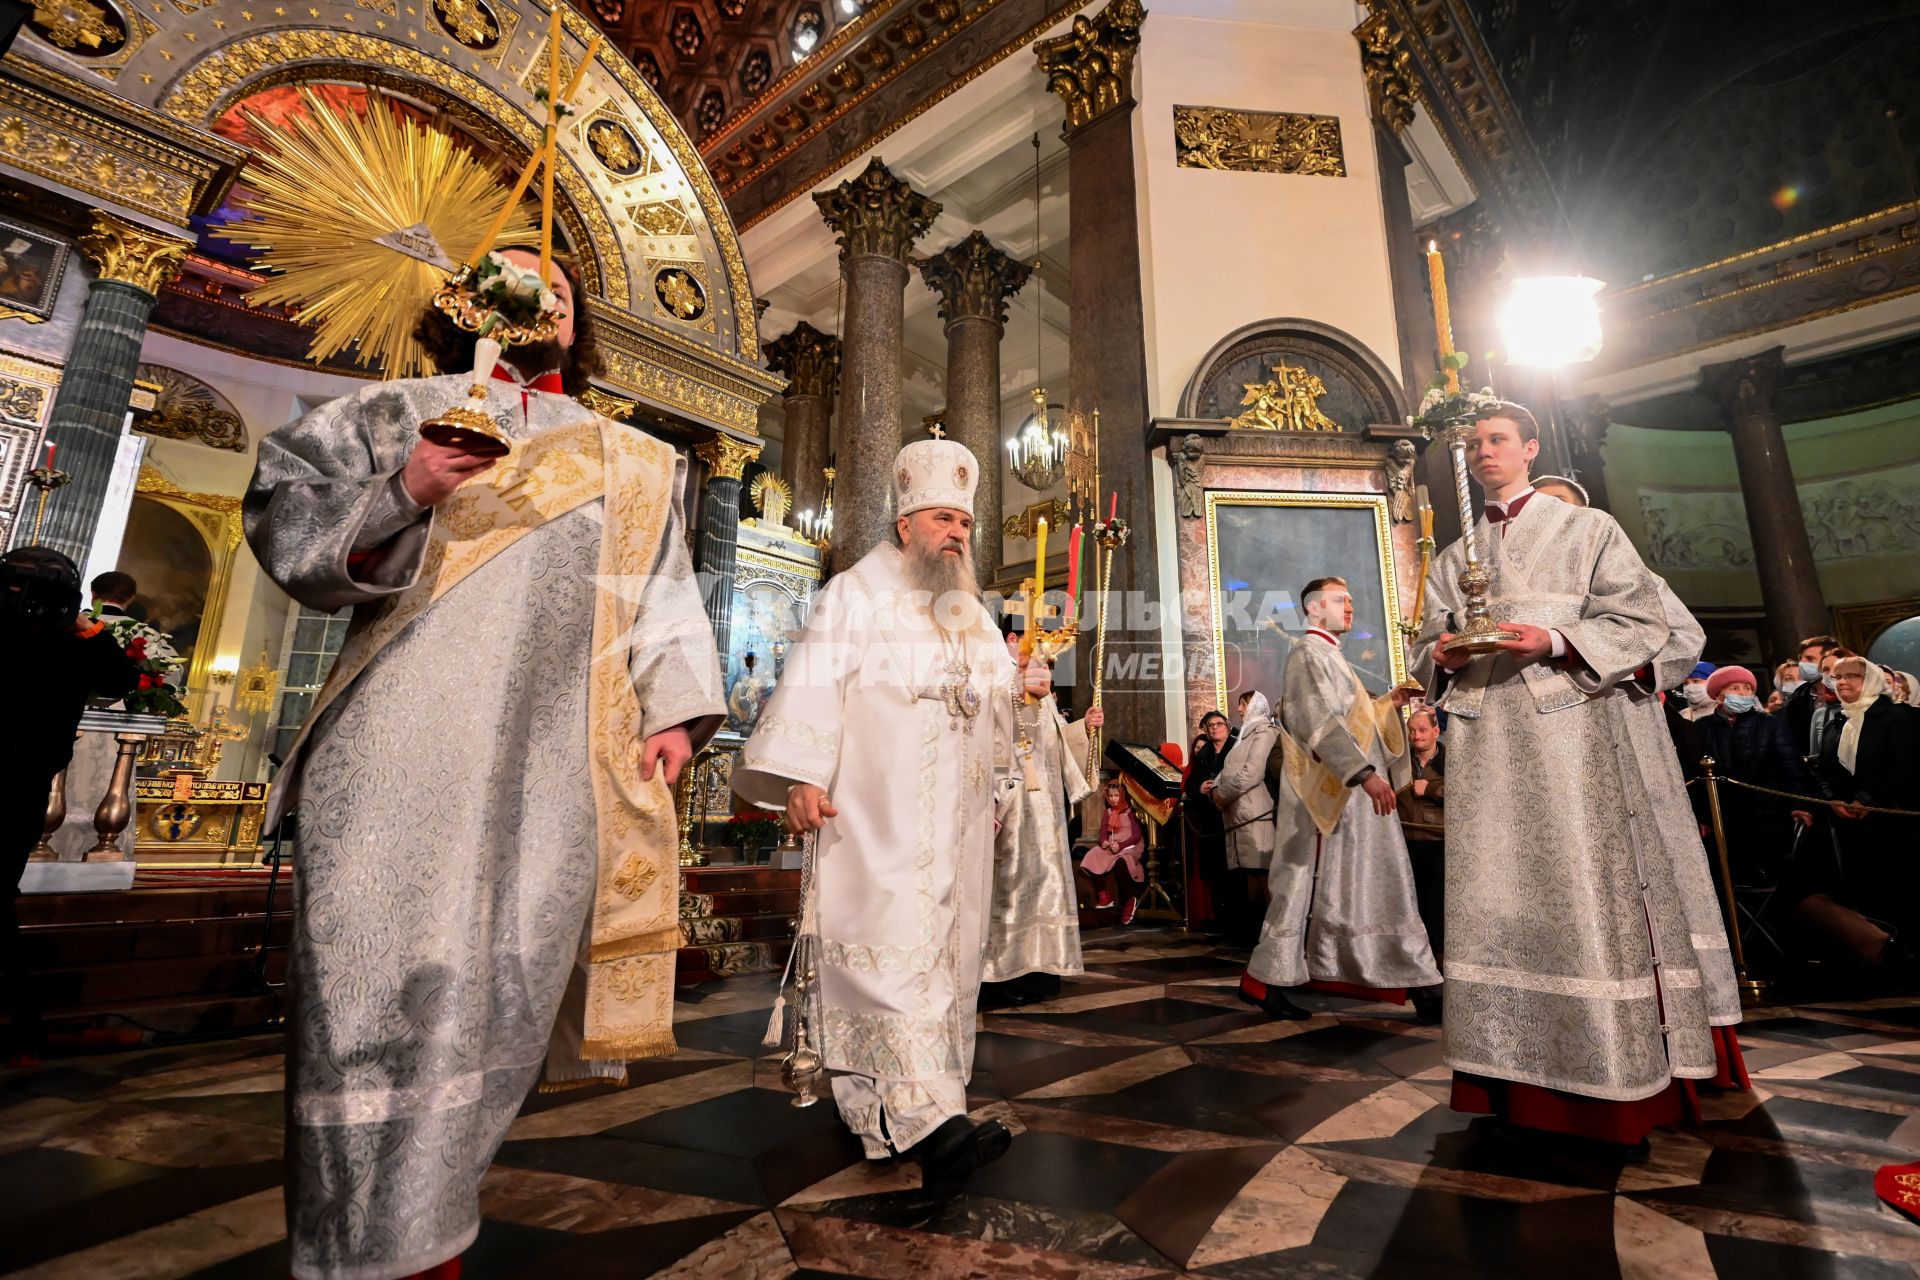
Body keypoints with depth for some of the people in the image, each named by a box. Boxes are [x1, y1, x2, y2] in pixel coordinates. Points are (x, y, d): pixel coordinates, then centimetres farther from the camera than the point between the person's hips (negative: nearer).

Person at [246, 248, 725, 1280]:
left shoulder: (635, 462, 23)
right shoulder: (404, 411, 18)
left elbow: (664, 597, 17)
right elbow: (281, 509, 10)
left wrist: (675, 709, 2)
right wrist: (399, 492, -10)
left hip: (562, 751, 2)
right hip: (412, 729, -1)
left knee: (510, 975, 1)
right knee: (388, 965, -5)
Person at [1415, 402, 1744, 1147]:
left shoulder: (1587, 528, 10)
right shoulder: (1452, 559, 19)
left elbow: (1644, 623, 1)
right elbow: (1429, 650, 15)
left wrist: (1556, 642, -15)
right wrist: (1442, 656, -8)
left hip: (1575, 729, -3)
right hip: (1488, 743, 3)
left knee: (1590, 887, -5)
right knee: (1501, 894, 1)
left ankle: (1620, 1073, 7)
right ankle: (1521, 1078, 9)